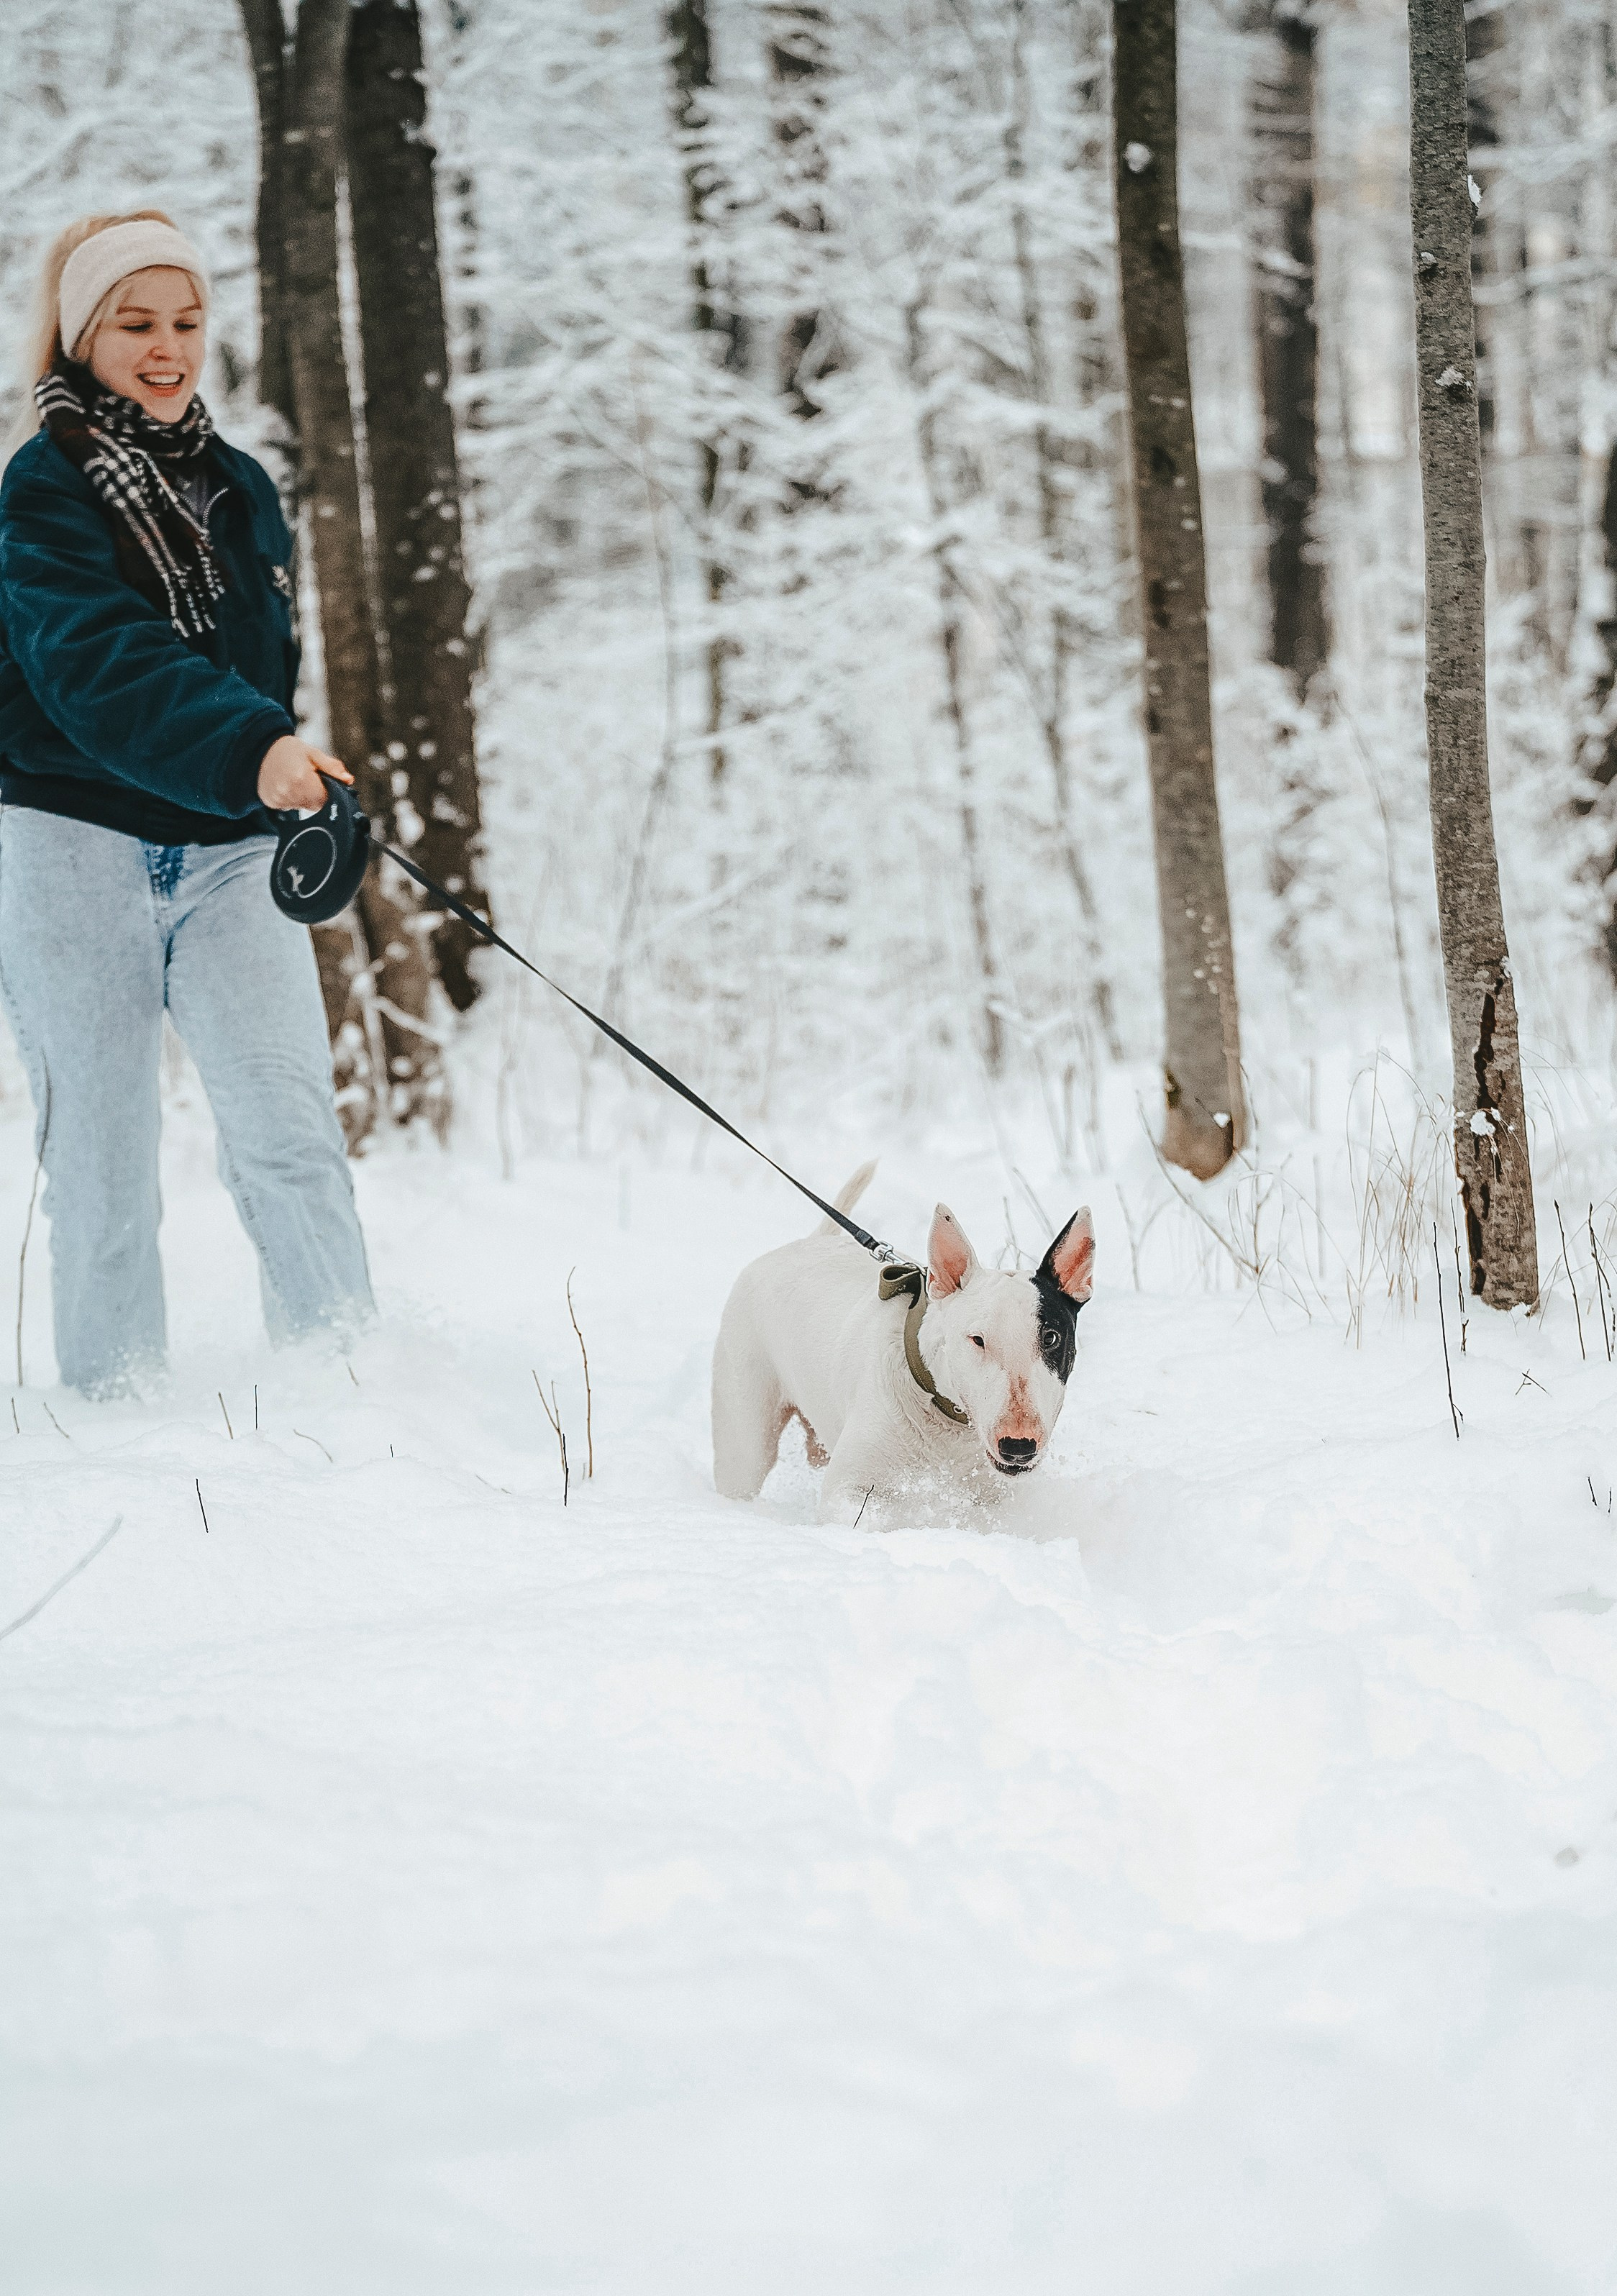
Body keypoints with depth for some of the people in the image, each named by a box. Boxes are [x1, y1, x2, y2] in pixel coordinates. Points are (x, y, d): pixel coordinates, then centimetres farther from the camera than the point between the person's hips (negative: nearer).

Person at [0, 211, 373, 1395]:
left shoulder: (241, 488, 14)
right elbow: (96, 661, -24)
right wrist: (249, 749, -38)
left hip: (229, 852, 4)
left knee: (290, 1122, -11)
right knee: (103, 1151, 0)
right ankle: (116, 1403, 9)